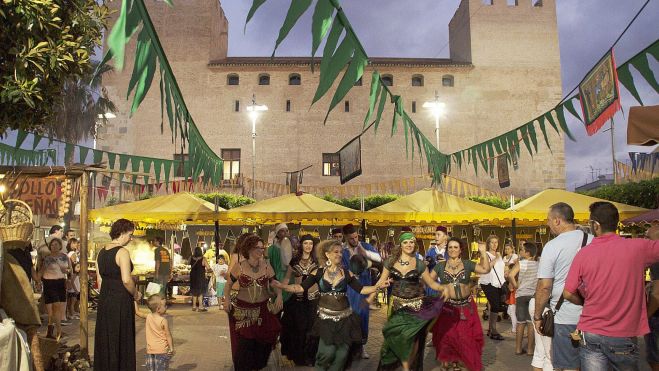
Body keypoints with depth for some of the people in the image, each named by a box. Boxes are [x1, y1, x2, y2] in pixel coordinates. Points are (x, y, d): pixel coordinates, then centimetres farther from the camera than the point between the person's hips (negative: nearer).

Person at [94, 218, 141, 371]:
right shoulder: (122, 252, -16)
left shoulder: (101, 252, 8)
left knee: (105, 339, 16)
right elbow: (126, 280, -23)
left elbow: (99, 279, 12)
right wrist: (136, 294, -8)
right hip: (121, 301, -7)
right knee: (121, 340, 3)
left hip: (104, 300, 7)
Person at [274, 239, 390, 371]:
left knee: (342, 352, 2)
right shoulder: (319, 272, -2)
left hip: (344, 317, 2)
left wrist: (379, 286, -16)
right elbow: (301, 288, -8)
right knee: (328, 351, -11)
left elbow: (361, 289, -2)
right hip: (326, 316, -2)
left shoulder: (346, 273, 2)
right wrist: (281, 286, -22)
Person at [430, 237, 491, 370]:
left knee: (464, 336, 5)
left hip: (465, 306, 0)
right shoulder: (440, 265, 3)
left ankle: (456, 360, 23)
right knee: (446, 335, 7)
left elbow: (486, 270, -7)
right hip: (446, 306, 0)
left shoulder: (467, 264, 2)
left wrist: (483, 252, -13)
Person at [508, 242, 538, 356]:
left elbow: (511, 275, -21)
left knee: (521, 322, 7)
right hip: (534, 295, 1)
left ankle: (518, 348, 12)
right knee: (532, 323, 5)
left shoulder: (520, 263, -8)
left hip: (521, 295, -1)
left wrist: (516, 286, -7)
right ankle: (530, 349, 9)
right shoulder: (538, 264, 0)